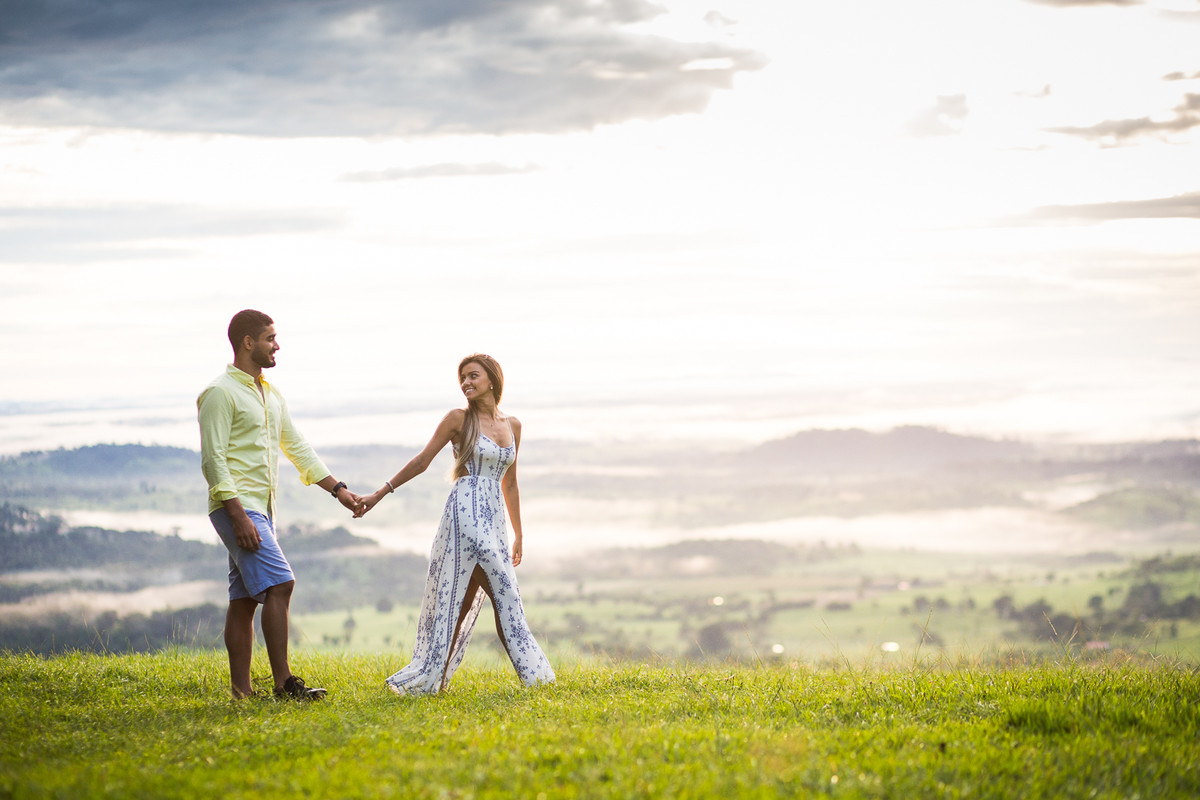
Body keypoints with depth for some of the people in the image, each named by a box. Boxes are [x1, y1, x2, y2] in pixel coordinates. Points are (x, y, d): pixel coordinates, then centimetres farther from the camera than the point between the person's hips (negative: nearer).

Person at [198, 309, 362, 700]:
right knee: (279, 583, -18)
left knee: (245, 600, 7)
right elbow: (213, 459, -15)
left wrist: (338, 490, 17)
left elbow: (298, 449, 24)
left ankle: (242, 692, 7)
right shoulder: (220, 393, -10)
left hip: (260, 508, 9)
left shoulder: (272, 396, 18)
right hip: (235, 506, -9)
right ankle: (284, 683, -18)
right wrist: (238, 515, -22)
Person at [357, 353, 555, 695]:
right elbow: (422, 461, 2)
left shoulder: (512, 425, 14)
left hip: (493, 519, 6)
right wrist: (379, 494, -1)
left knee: (466, 598, 4)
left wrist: (518, 535, 21)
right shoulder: (459, 419, -2)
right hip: (466, 512, -6)